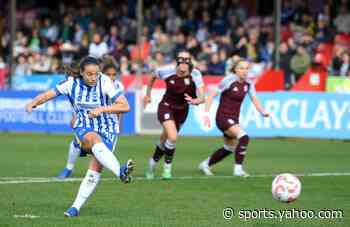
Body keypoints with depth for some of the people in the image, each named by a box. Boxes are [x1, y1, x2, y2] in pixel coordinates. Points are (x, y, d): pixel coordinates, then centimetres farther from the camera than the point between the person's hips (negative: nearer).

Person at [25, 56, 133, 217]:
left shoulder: (104, 82, -13)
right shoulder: (72, 84, -5)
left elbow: (125, 106, -14)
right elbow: (49, 94, 1)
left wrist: (101, 109, -22)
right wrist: (33, 103, -18)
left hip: (107, 129, 0)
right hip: (84, 129, 0)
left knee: (96, 167, -16)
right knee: (95, 140, -37)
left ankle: (76, 207, -5)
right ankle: (120, 172, -58)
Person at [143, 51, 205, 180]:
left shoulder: (195, 75, -22)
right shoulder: (167, 71, -22)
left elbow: (202, 98, -29)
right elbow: (153, 77, 1)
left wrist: (195, 101, -51)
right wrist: (148, 94, 10)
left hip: (182, 110, 3)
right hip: (166, 107, -3)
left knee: (165, 140, 17)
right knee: (172, 137, -23)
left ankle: (153, 162, 44)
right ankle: (167, 168, -2)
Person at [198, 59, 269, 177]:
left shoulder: (248, 84, 2)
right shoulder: (228, 81, -16)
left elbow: (254, 100, 1)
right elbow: (211, 95, -15)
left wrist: (263, 112, -17)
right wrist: (206, 113, -21)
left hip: (234, 119, 8)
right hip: (223, 117, -8)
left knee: (229, 148, 18)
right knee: (244, 137, -25)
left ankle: (205, 164, 38)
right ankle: (238, 169, -17)